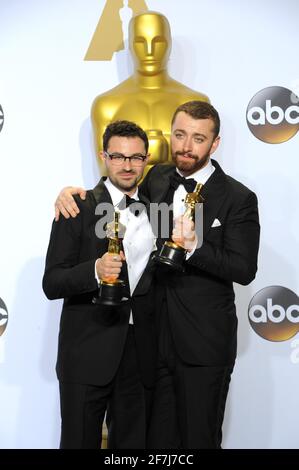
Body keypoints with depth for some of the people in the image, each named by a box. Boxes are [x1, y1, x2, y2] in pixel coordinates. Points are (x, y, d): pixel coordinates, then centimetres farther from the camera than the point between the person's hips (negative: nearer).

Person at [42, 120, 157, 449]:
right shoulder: (78, 208, -4)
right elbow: (52, 284, -9)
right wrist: (95, 271, -25)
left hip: (141, 353, 4)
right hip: (88, 354, -4)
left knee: (132, 443, 11)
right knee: (80, 442, 5)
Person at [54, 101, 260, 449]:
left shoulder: (238, 198, -9)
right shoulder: (157, 179, 6)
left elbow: (244, 270, -13)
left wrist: (194, 247, -28)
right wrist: (74, 193, 1)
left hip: (204, 344, -4)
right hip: (157, 336, 5)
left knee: (200, 439, 9)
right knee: (158, 437, 14)